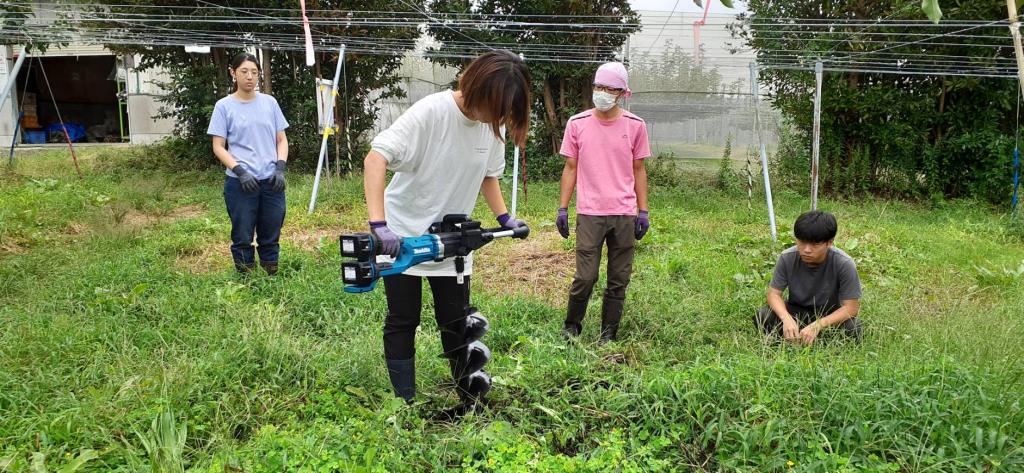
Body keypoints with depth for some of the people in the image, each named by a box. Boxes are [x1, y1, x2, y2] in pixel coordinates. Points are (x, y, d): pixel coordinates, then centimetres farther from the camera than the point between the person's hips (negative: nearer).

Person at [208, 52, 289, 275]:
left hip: (271, 181, 3)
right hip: (240, 183, -2)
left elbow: (281, 140, 11)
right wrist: (240, 171, -15)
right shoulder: (224, 106, 1)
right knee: (243, 237, 4)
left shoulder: (269, 102, 8)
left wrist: (280, 168, -5)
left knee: (271, 236, 10)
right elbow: (218, 147, -1)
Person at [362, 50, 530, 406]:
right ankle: (404, 402, 18)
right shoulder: (431, 112, -24)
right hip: (404, 235, -4)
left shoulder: (495, 124, -6)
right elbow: (375, 159, -31)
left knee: (456, 322, 9)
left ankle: (471, 400, 21)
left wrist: (505, 217, -1)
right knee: (403, 321, 6)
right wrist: (379, 225, -40)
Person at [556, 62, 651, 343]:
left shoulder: (635, 125, 5)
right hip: (589, 214, -1)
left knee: (619, 280, 6)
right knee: (585, 277, -4)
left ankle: (609, 335, 18)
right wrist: (562, 208, 2)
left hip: (625, 215, 1)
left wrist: (643, 211, 5)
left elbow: (639, 170, 9)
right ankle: (571, 327, 17)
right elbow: (570, 168, 7)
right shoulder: (577, 124, 3)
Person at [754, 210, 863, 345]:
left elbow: (851, 307, -24)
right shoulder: (787, 258, -19)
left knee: (852, 328, -34)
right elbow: (774, 293, -14)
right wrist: (787, 319, -35)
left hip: (830, 315, -1)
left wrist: (817, 326, -37)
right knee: (762, 317, -26)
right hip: (796, 310, 1)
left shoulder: (844, 264, -26)